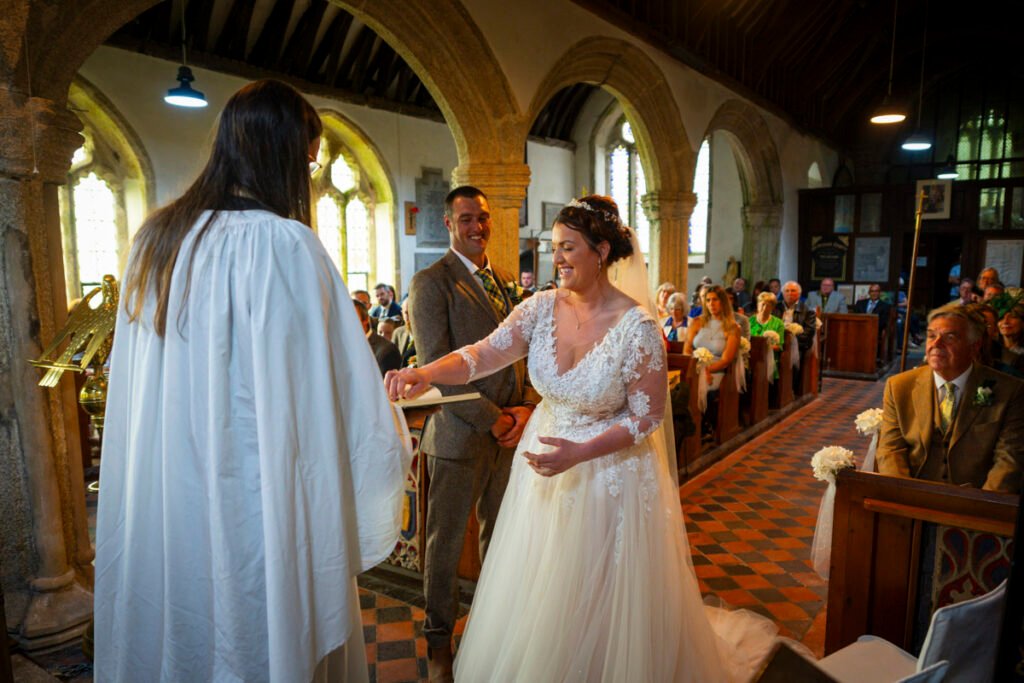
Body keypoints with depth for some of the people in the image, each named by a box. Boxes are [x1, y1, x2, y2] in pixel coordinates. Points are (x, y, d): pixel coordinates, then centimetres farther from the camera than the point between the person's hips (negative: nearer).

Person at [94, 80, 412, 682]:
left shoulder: (156, 238, 3)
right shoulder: (284, 243, -19)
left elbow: (135, 382, 11)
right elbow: (339, 385, -15)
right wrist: (394, 449, 1)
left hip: (160, 501, 7)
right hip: (253, 496, -7)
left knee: (176, 631, 22)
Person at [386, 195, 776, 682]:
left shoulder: (636, 326, -20)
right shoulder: (542, 307, -7)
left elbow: (647, 415, -14)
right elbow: (486, 354, -15)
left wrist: (579, 453, -23)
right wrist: (426, 374, -32)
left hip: (609, 473, -5)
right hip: (543, 464, 5)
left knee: (598, 600, 13)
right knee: (536, 596, 21)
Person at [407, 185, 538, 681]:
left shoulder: (504, 281, 12)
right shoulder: (431, 283, -9)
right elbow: (437, 367, -16)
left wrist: (525, 407, -3)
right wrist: (492, 419, -15)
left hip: (510, 431, 6)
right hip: (460, 434, -6)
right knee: (446, 542, 9)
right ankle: (438, 639, 29)